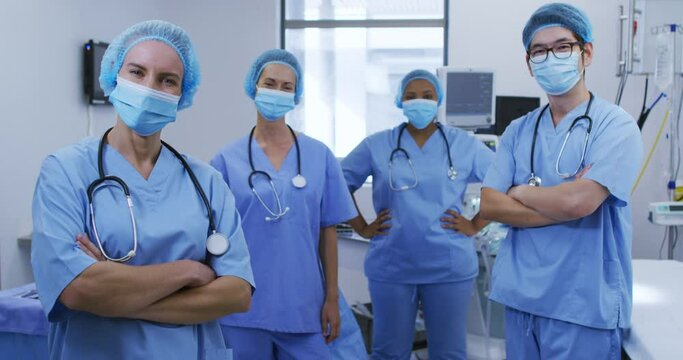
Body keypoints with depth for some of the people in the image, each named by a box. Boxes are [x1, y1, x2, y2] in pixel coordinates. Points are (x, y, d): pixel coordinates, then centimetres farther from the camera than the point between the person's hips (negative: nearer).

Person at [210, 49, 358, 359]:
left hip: (303, 307, 1)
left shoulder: (320, 156, 2)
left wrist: (332, 298, 3)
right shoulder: (227, 160, 0)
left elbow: (328, 231, 5)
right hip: (243, 310, 0)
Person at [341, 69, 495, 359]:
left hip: (449, 267, 0)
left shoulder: (464, 145, 1)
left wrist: (475, 225, -2)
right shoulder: (377, 146, 2)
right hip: (391, 267, 0)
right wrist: (362, 228, 2)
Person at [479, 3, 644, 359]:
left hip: (584, 306, -5)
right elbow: (489, 205, -3)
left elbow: (578, 202, -23)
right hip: (520, 297, 5)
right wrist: (560, 206, -14)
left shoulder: (615, 125, -9)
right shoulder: (518, 131, 6)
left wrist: (520, 192, -5)